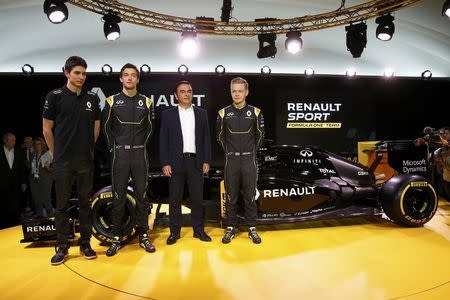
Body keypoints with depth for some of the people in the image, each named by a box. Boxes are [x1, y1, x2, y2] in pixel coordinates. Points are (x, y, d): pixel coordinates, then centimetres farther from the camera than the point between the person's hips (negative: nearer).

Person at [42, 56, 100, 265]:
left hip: (86, 160, 3)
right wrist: (56, 153, 5)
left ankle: (85, 243, 19)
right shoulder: (55, 96, -1)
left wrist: (88, 148, 12)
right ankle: (62, 246, 16)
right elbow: (47, 129, 2)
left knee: (85, 203, 9)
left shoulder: (92, 98, 7)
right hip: (63, 161, -2)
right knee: (62, 205, 5)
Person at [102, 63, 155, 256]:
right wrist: (113, 147, 2)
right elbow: (106, 127, 9)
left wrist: (142, 146, 7)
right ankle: (117, 238, 14)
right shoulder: (112, 101, 3)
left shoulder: (146, 102, 6)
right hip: (120, 154, -1)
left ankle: (143, 236, 15)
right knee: (119, 197, 3)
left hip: (140, 154, 1)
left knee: (141, 196, 5)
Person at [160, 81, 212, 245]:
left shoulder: (201, 113, 9)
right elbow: (163, 140, 1)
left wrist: (206, 161, 1)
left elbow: (206, 138, 8)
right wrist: (165, 163, -6)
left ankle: (199, 230, 20)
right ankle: (174, 232, 18)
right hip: (176, 162, -1)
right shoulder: (168, 114, 5)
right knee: (175, 199, 5)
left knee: (197, 197, 7)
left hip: (196, 161, 1)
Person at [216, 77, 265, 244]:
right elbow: (220, 136, 11)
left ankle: (252, 229, 19)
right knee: (231, 197, 7)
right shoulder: (224, 113, -1)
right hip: (231, 160, 1)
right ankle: (230, 228, 19)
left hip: (249, 160, 0)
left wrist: (252, 152, 11)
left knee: (250, 196, 6)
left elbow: (260, 135, 11)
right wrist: (229, 152, 10)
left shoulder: (255, 112, -1)